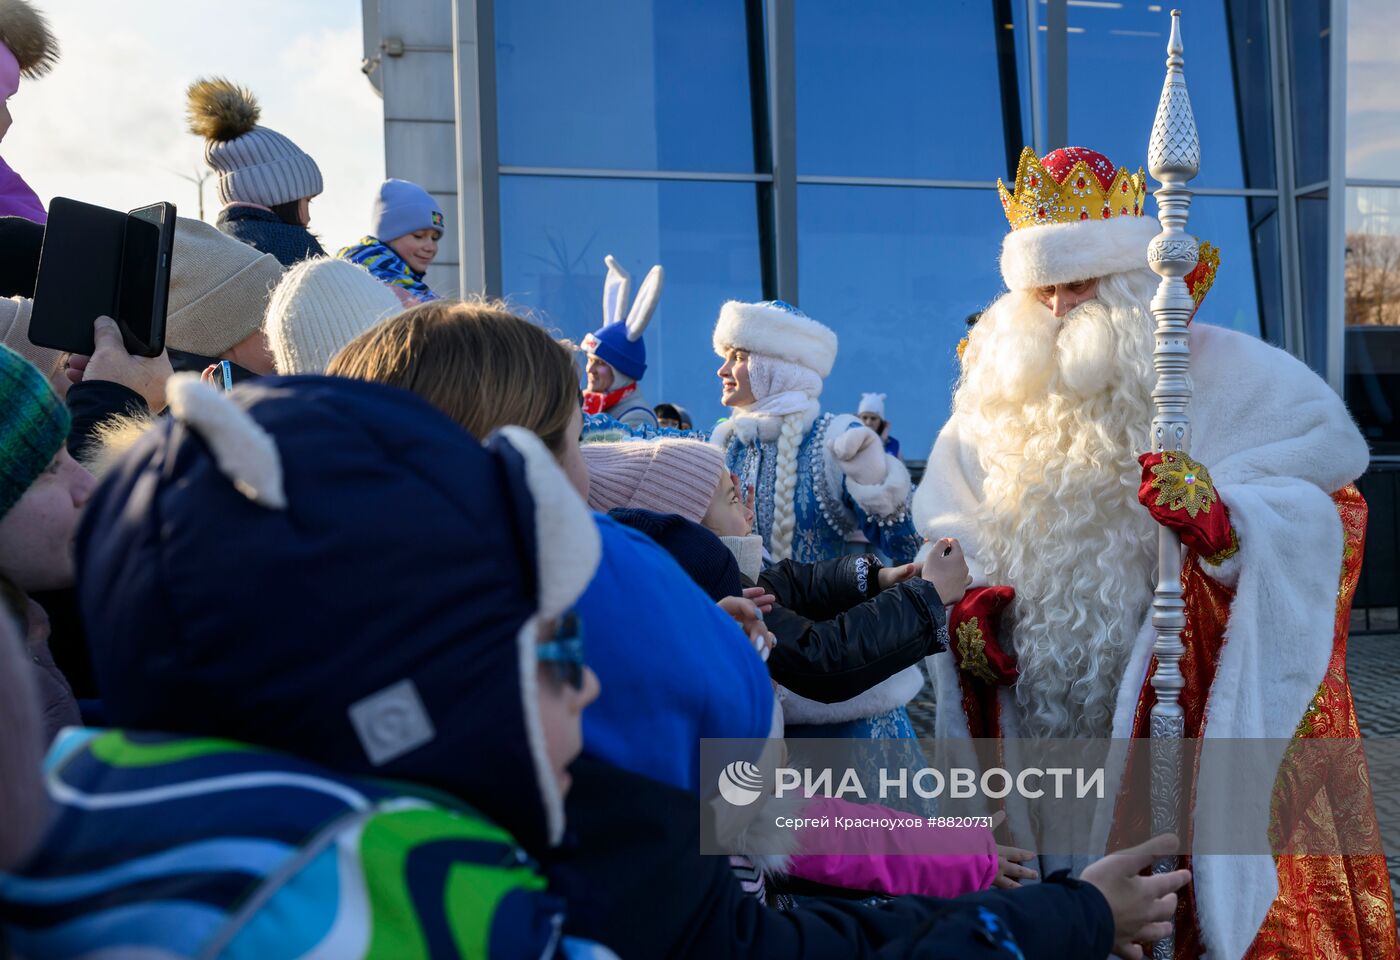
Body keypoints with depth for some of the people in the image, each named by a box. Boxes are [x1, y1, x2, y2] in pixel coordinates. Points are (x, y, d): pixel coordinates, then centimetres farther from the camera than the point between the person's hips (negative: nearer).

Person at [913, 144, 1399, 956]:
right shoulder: (998, 391, 11)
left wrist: (1222, 520, -27)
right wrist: (969, 597, -5)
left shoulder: (1225, 374, -1)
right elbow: (947, 530, 14)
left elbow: (1324, 509, -9)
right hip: (1038, 720, 4)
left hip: (1190, 720, -3)